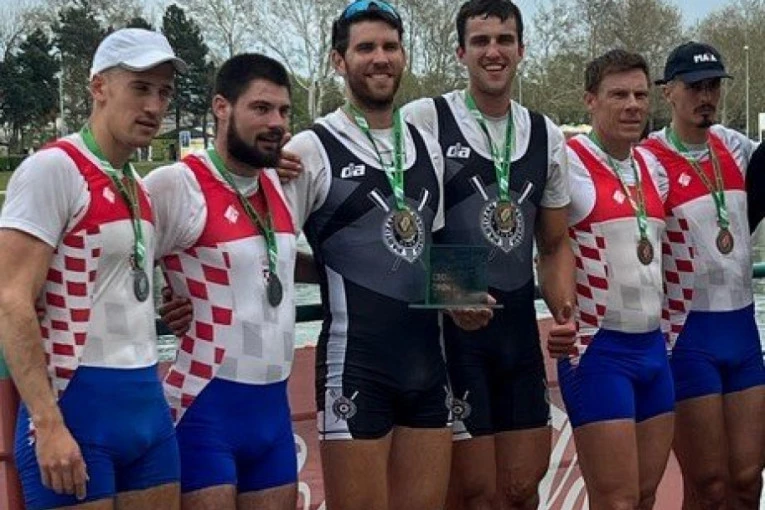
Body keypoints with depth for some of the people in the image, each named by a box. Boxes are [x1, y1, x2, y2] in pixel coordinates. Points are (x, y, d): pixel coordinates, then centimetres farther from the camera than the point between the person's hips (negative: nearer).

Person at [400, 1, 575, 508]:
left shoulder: (547, 136, 9)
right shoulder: (424, 120, -7)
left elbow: (555, 243, 15)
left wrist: (564, 311, 1)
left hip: (520, 330, 5)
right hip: (449, 329, -5)